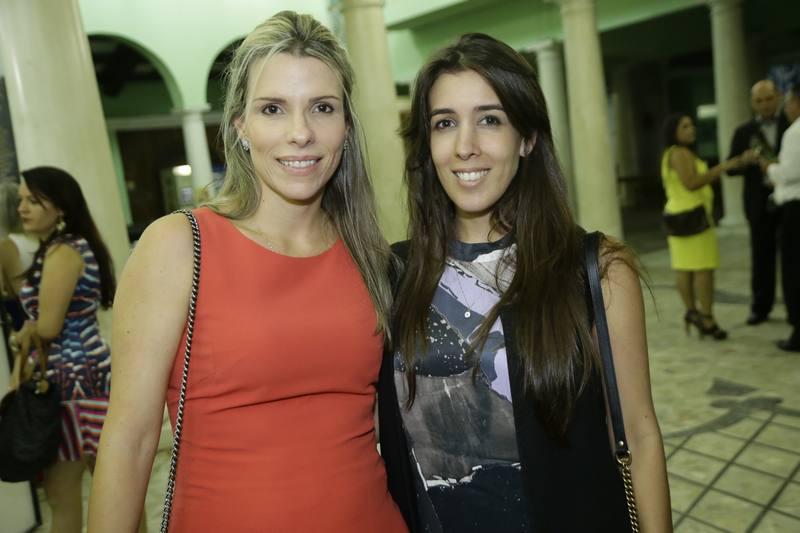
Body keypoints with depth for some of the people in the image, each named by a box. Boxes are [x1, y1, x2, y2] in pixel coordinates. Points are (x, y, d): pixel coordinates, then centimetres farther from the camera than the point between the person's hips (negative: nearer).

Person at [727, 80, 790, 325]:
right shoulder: (744, 132, 8)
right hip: (760, 202, 1)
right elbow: (731, 167, 3)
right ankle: (760, 307, 15)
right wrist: (746, 161, -17)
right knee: (761, 258, 5)